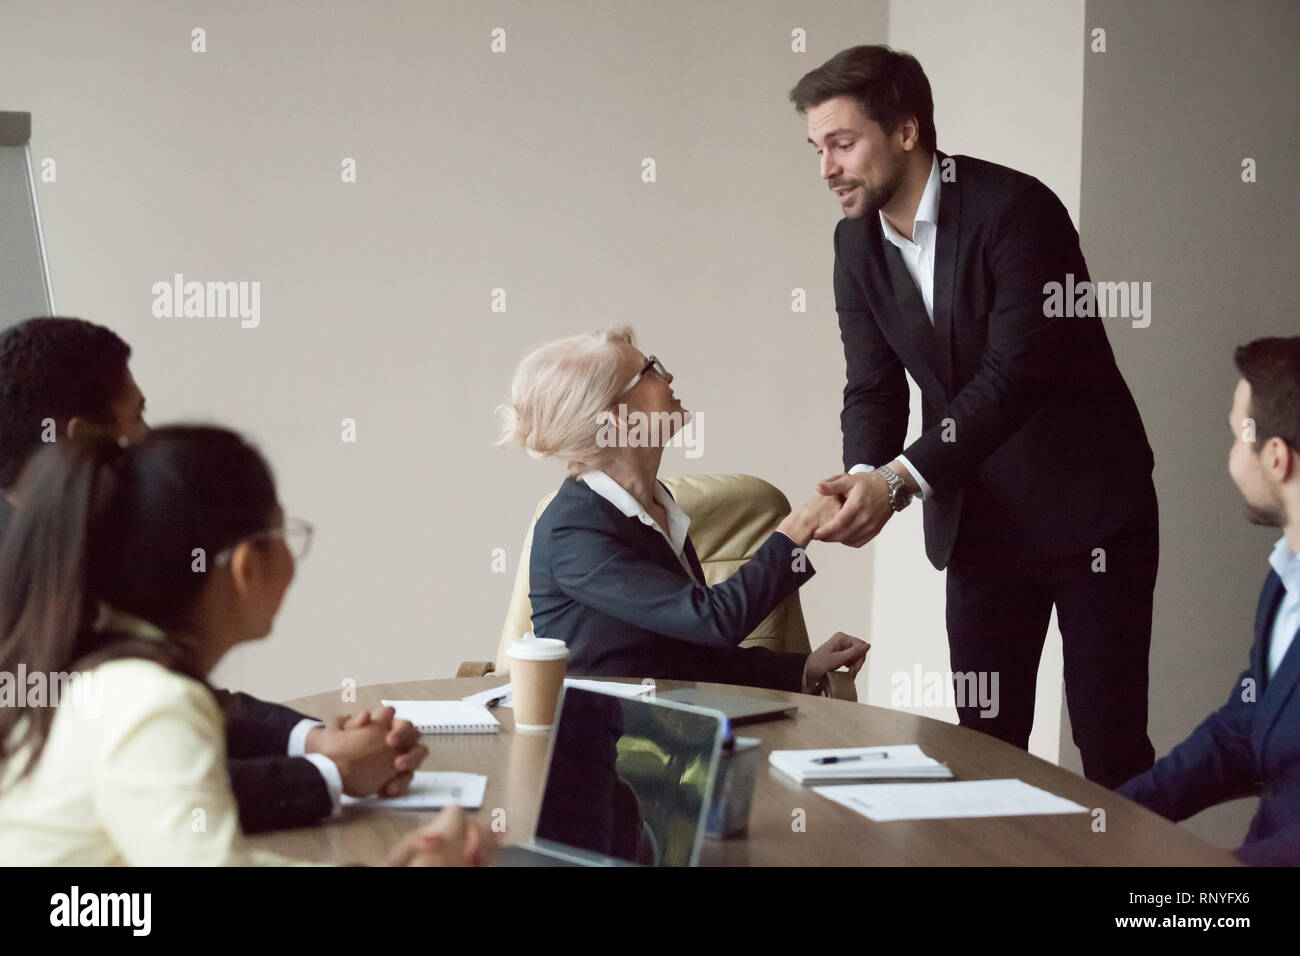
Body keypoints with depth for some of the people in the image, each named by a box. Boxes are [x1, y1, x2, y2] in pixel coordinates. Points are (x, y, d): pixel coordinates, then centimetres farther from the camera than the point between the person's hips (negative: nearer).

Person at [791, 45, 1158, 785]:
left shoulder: (1014, 209, -19)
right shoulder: (857, 241, 2)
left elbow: (1016, 373, -26)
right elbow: (874, 388, 2)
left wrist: (901, 481, -32)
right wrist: (864, 477, -19)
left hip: (1087, 504, -6)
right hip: (980, 520, 6)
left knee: (1109, 738, -3)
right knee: (985, 738, 7)